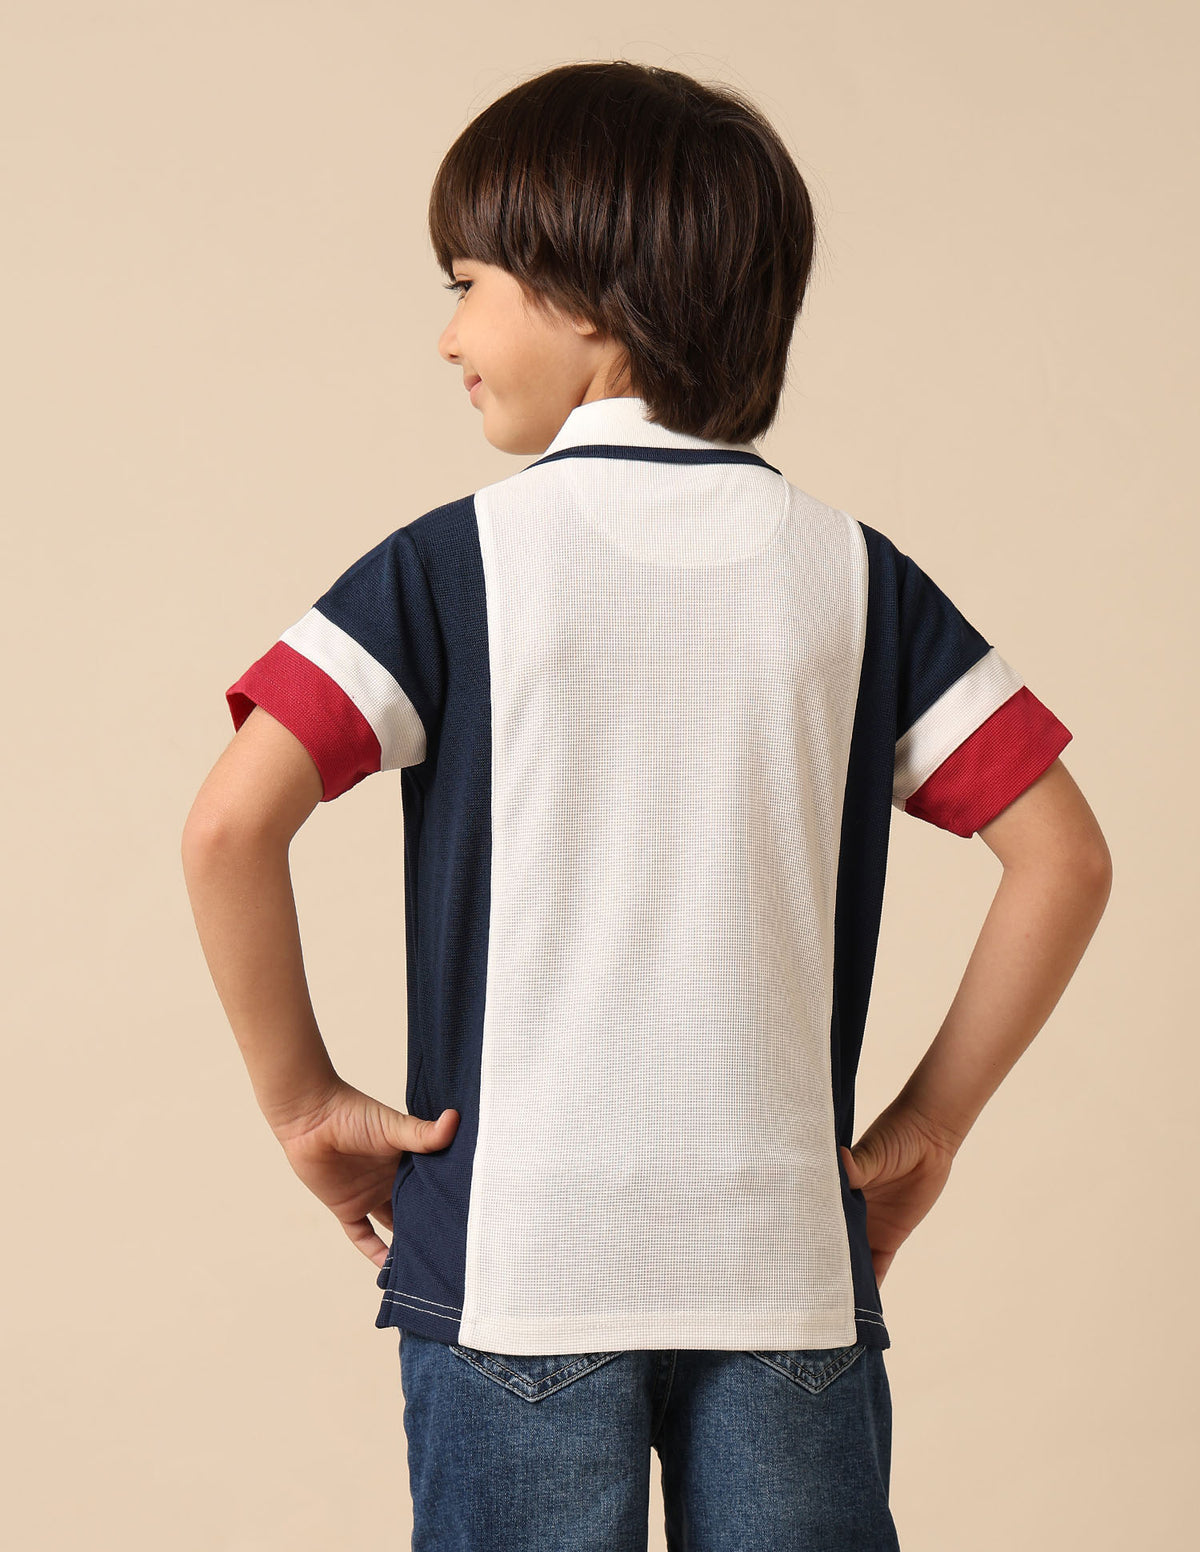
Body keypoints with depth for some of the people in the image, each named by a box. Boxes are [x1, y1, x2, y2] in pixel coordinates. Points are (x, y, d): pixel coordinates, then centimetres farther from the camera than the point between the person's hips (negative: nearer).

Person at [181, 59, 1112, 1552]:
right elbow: (1063, 855, -1)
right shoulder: (851, 573, 3)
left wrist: (302, 1097, -2)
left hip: (515, 1255, -2)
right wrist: (929, 1124, 6)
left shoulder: (457, 562, -4)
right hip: (789, 1260, 2)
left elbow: (230, 827, -14)